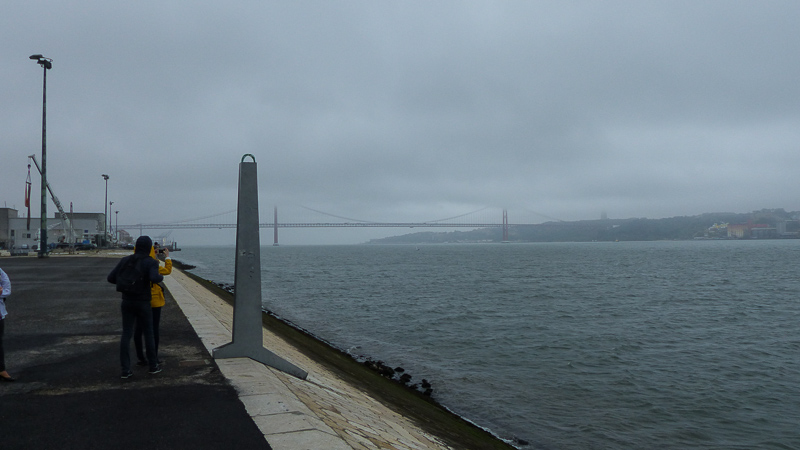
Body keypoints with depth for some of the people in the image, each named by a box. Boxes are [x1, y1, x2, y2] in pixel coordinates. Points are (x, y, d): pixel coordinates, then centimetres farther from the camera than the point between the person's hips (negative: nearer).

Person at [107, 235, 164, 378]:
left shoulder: (125, 260, 4)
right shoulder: (152, 262, -11)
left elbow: (110, 278, 3)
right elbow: (154, 278, -29)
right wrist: (161, 277, -6)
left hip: (127, 302, 4)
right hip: (143, 303, -4)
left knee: (126, 335, 7)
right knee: (148, 334, 11)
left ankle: (125, 370, 4)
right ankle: (153, 366, 21)